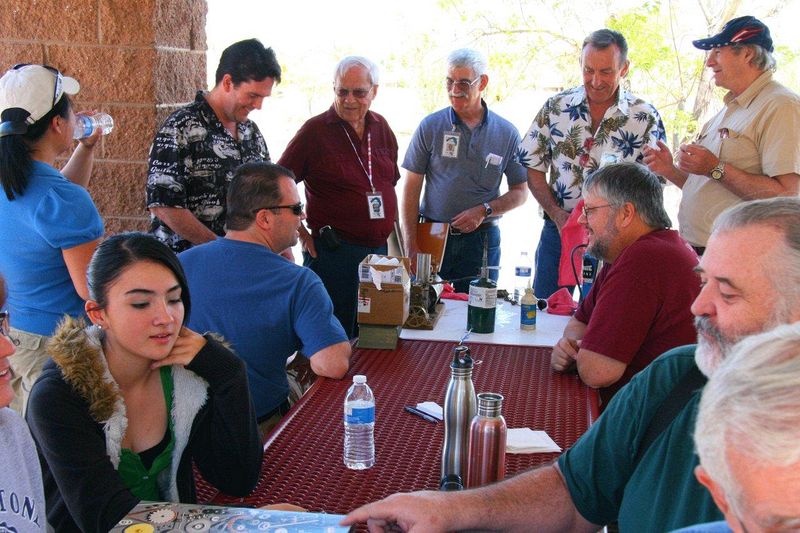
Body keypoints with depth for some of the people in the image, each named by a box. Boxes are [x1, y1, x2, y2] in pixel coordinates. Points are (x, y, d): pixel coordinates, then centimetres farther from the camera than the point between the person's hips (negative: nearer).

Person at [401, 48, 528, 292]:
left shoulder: (507, 133, 3)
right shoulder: (430, 126, 1)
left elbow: (520, 192, 7)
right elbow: (411, 189, 1)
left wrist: (484, 210, -12)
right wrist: (411, 248, -7)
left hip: (482, 239, 1)